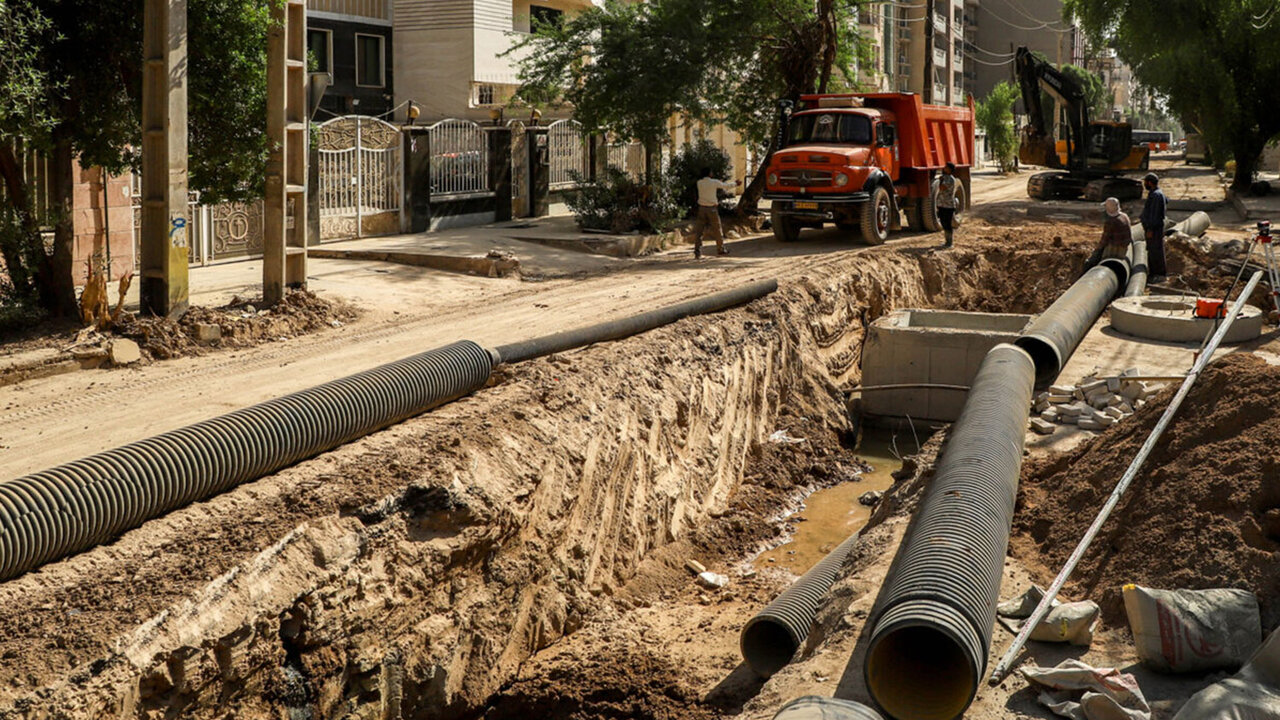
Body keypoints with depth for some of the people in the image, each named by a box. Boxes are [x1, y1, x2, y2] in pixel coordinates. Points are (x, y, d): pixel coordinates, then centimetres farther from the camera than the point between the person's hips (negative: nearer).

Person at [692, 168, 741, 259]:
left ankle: (697, 250, -6)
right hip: (712, 208, -3)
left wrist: (719, 182, 37)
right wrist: (736, 184, 27)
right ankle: (720, 249, 22)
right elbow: (726, 186, 7)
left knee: (699, 230, 3)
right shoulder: (714, 182, -8)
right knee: (717, 230, 11)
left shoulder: (699, 183, 1)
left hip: (702, 208, 3)